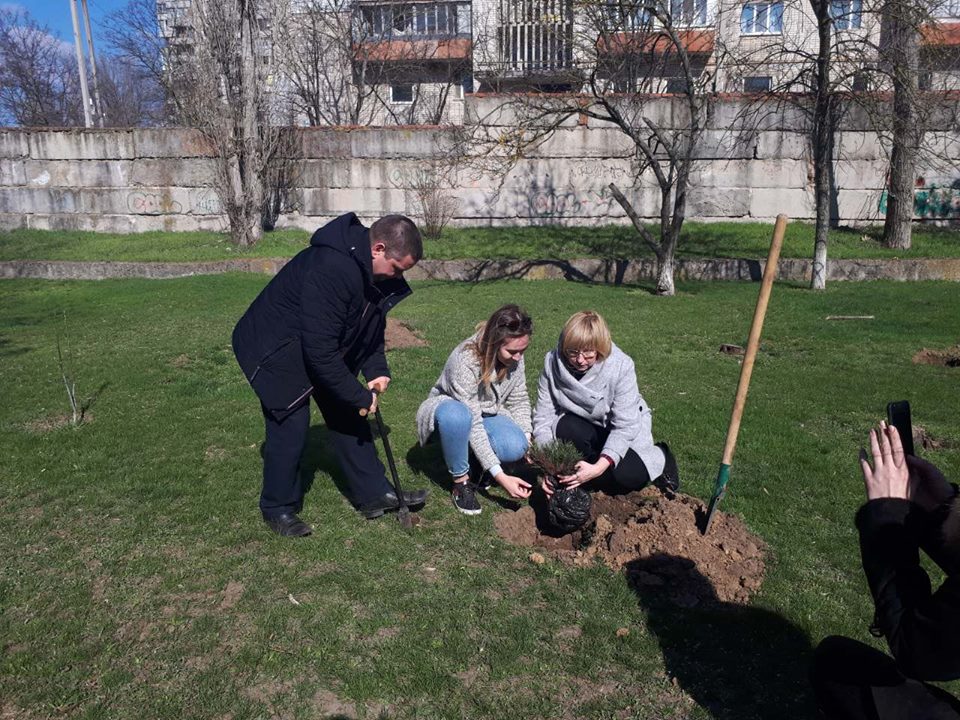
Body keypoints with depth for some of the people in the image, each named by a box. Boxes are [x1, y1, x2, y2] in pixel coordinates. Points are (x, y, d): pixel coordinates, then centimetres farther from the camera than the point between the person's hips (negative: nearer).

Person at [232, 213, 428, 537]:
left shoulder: (372, 272, -8)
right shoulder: (330, 270, -37)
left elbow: (372, 323, 8)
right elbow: (321, 350, -35)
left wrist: (377, 370, -7)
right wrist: (360, 396, -26)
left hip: (324, 348, 9)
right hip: (277, 349, -9)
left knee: (348, 416, 8)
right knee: (291, 425, -7)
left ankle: (374, 493, 18)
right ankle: (278, 508, 14)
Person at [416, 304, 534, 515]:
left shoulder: (514, 355, -16)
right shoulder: (464, 361, -34)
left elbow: (518, 401, -3)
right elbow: (473, 425, -34)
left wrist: (528, 443, -16)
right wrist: (500, 476, -37)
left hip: (487, 413, 5)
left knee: (515, 447, -27)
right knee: (455, 414, -42)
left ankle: (475, 461, 5)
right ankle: (461, 481, -19)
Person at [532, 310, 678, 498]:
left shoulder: (621, 365, -29)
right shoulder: (553, 363, -23)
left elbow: (625, 426, -30)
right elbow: (543, 417, -21)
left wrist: (598, 468, -43)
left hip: (626, 427, -1)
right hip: (585, 424, 2)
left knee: (627, 475, -26)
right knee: (565, 429, -32)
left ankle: (659, 457, 7)